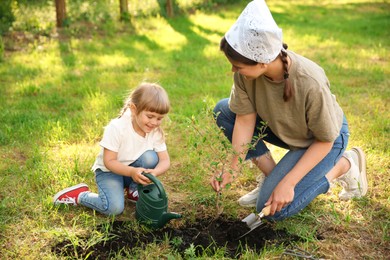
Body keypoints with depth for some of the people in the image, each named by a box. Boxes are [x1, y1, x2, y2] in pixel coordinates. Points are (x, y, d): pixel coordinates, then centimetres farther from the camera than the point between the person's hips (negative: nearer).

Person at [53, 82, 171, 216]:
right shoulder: (116, 128, -27)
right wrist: (132, 172, -42)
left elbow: (165, 161, -14)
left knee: (150, 157, -26)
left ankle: (134, 190, -1)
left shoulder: (156, 132, -13)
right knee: (114, 208, -27)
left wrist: (154, 172, -37)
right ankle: (80, 195, 0)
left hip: (135, 170, 5)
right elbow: (109, 161, -25)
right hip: (108, 170, -4)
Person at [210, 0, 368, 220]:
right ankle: (272, 174, -1)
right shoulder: (247, 71, -27)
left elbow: (324, 141, -25)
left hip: (325, 138, -5)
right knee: (223, 111, -12)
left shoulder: (311, 84, -39)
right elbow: (245, 119, -16)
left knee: (273, 208, -15)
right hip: (283, 129, 5)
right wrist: (233, 169, -21)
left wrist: (288, 183, -26)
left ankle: (345, 165, 3)